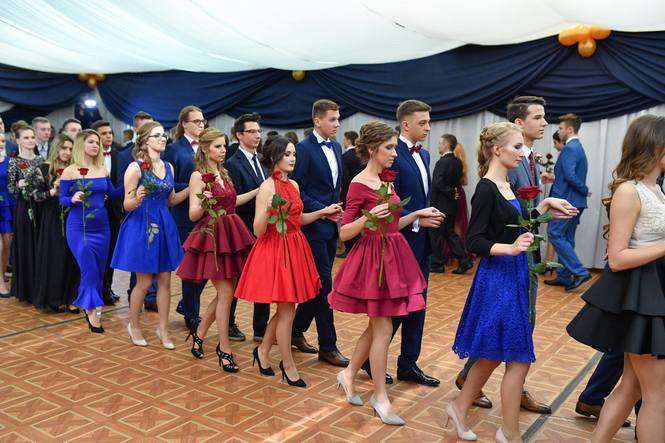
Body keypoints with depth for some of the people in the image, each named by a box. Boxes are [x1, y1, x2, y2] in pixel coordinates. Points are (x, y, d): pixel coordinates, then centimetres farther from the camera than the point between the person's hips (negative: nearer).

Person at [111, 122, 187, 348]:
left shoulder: (168, 167, 9)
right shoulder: (135, 168, -10)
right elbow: (127, 205, -9)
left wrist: (190, 189, 3)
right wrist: (136, 199, -31)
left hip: (164, 227, 6)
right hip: (141, 227, -6)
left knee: (165, 280, 7)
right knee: (144, 283, 3)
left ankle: (163, 329, 19)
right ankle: (133, 325, 25)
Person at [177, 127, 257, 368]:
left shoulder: (223, 172, 13)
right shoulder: (198, 175, -9)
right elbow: (193, 214, -12)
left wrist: (259, 190, 19)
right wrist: (204, 203, -33)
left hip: (231, 235, 8)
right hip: (211, 236, -8)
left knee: (226, 292, 11)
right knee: (226, 294, -6)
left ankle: (199, 334, 28)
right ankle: (224, 349, 6)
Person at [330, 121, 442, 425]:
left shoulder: (385, 180, 11)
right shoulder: (359, 184, -13)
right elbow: (344, 233, -15)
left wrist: (417, 214, 8)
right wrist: (368, 218, -30)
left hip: (393, 256, 8)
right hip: (373, 257, -8)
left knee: (376, 326, 15)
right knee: (383, 329, -2)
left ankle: (349, 374, 33)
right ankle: (380, 397, 12)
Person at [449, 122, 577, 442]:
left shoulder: (506, 185, 10)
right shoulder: (486, 189, -16)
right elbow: (474, 241, -18)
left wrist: (544, 207, 13)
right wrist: (509, 248, -31)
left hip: (513, 276, 9)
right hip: (497, 277, -9)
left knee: (494, 354, 18)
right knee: (519, 359, 0)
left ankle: (460, 407, 34)